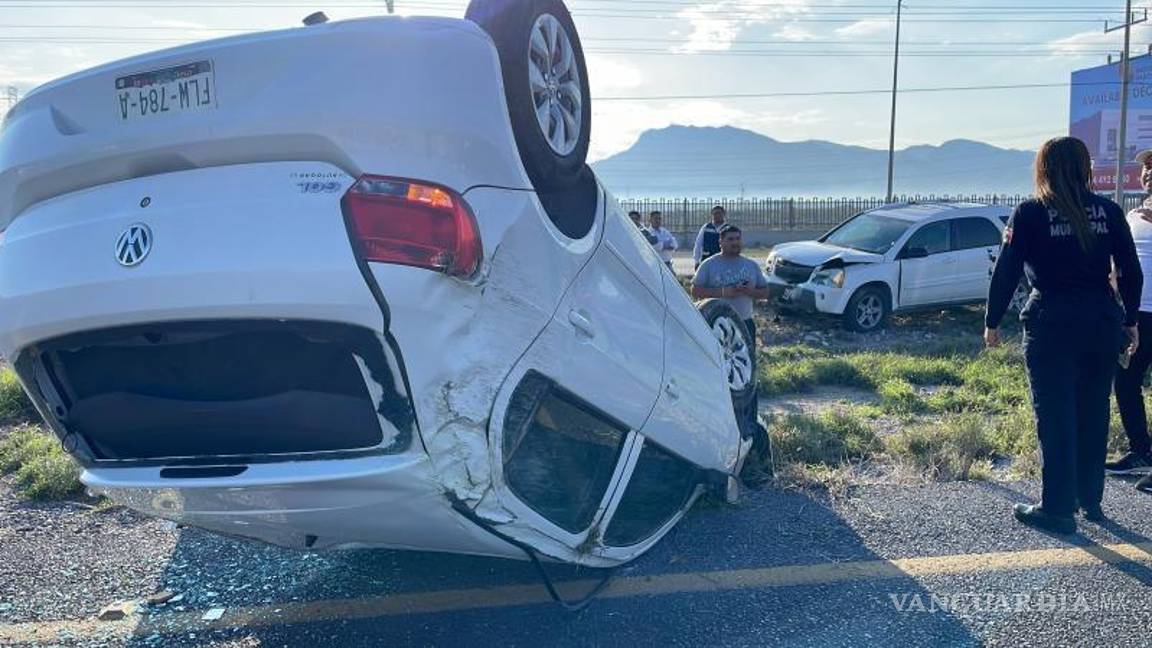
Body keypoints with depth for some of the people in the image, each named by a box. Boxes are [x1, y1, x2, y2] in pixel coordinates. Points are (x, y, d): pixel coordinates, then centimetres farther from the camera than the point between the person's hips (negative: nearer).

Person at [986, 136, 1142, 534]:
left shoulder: (1031, 214, -7)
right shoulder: (1109, 212, 4)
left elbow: (1007, 272, -8)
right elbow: (1130, 271, 7)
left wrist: (992, 322, 1)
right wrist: (1130, 321, 17)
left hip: (1052, 323, -4)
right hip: (1103, 322, 4)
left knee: (1055, 417, 2)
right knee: (1094, 412, 15)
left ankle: (1058, 508, 7)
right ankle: (1090, 499, 27)